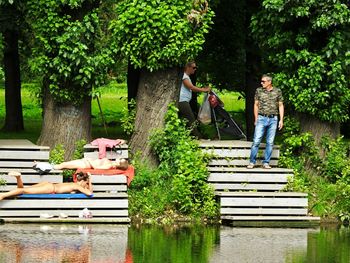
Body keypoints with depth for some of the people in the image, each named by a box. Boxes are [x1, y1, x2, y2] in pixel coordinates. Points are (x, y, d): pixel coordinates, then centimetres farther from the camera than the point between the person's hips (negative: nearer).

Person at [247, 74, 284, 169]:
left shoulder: (277, 91, 4)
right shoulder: (259, 91, 4)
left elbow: (281, 106, 8)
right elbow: (256, 105, 10)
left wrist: (281, 120, 2)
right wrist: (256, 119, 7)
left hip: (273, 119, 1)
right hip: (262, 118, -1)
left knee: (270, 142, 2)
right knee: (256, 141, -6)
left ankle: (266, 163, 9)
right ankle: (252, 162, 0)